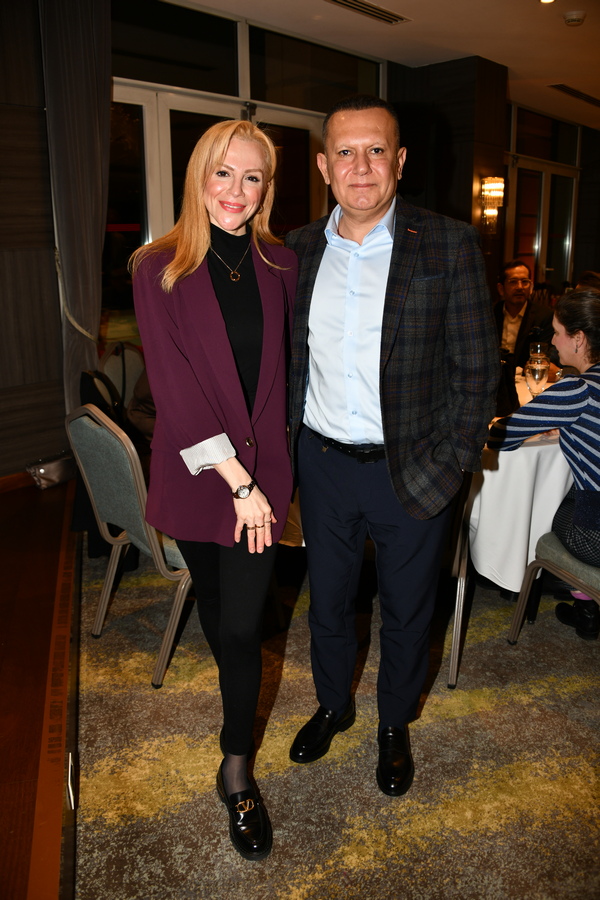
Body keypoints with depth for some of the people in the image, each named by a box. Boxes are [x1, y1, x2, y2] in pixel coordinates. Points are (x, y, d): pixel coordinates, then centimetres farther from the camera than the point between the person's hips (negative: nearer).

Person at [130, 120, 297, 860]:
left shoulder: (279, 266, 0)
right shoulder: (158, 269, -9)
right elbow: (174, 385, -14)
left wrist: (256, 475, 3)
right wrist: (236, 480, -16)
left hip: (261, 469, 1)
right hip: (193, 473, 0)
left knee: (243, 623, 2)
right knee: (215, 602, 21)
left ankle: (236, 770, 23)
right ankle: (237, 692, 51)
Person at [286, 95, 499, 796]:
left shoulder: (449, 246, -8)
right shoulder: (298, 250, 3)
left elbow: (478, 369, -7)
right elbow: (286, 358, 10)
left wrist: (449, 466, -12)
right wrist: (287, 443, 4)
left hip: (411, 470, -2)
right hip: (323, 465, 3)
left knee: (406, 611, 16)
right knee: (327, 599, 20)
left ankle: (394, 725, 43)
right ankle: (333, 705, 47)